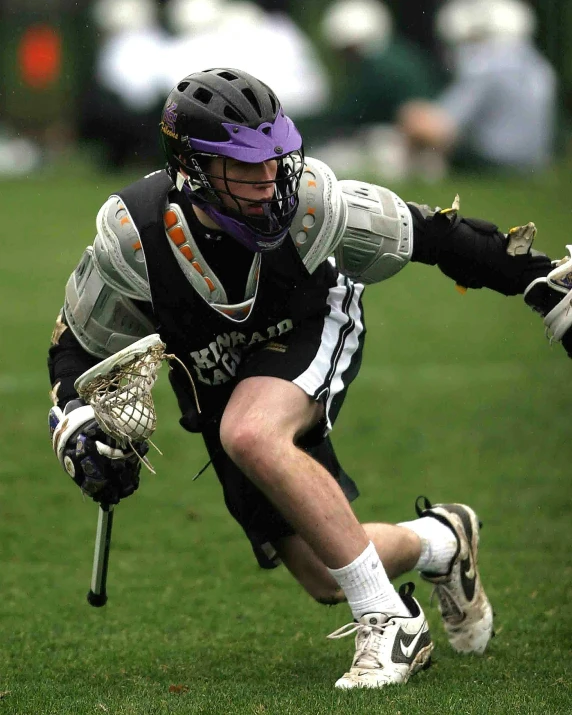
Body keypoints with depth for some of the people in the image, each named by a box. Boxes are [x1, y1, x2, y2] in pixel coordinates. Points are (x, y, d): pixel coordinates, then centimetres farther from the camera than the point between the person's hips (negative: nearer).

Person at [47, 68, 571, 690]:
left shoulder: (309, 199, -29)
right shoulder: (132, 234, -26)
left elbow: (419, 234, -12)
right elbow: (79, 342, -8)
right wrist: (76, 419, -25)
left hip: (310, 336, -3)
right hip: (217, 379, 3)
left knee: (251, 435, -38)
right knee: (326, 578, -6)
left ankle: (387, 617, -26)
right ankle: (440, 542, 28)